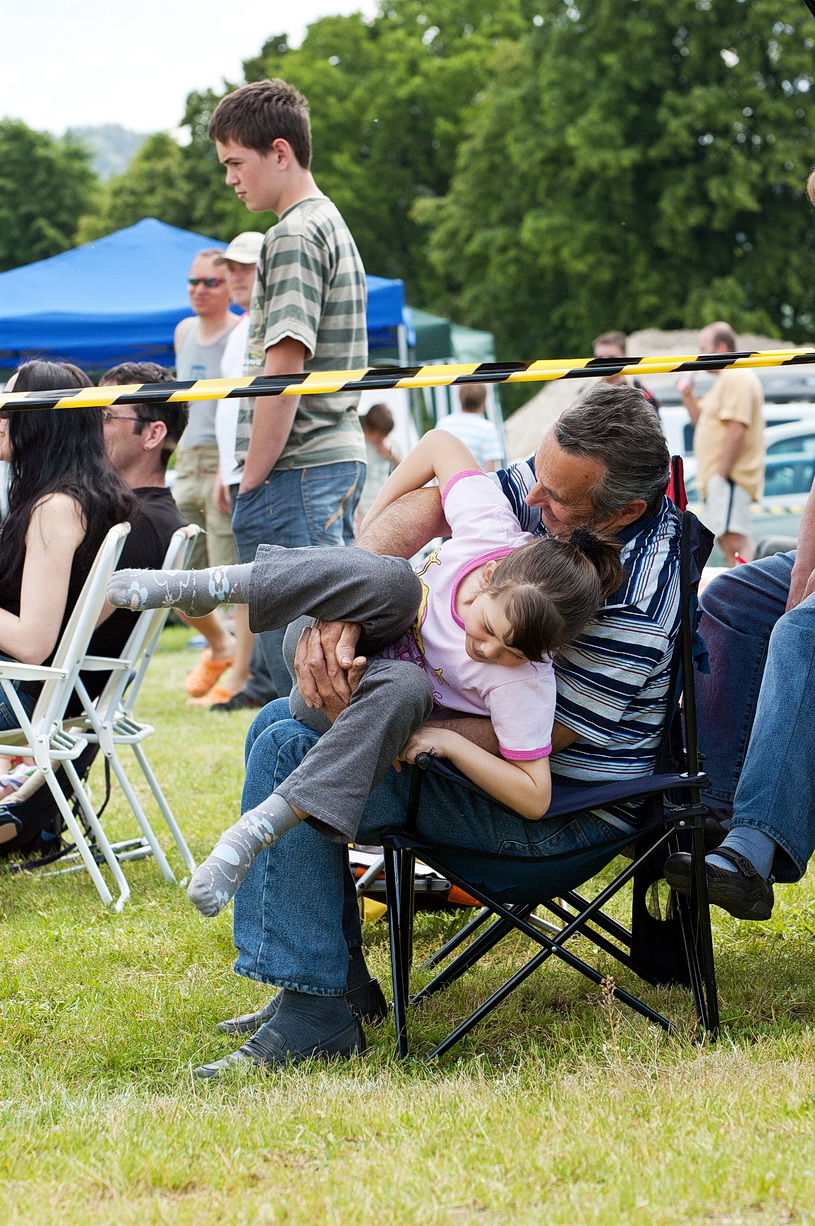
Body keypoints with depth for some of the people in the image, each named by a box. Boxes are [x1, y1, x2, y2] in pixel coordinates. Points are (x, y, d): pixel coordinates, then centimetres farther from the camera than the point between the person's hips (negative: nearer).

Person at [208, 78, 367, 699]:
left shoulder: (293, 236, -12)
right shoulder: (333, 224, 19)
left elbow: (284, 368, -18)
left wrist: (252, 480, -14)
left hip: (296, 467, -10)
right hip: (341, 459, 10)